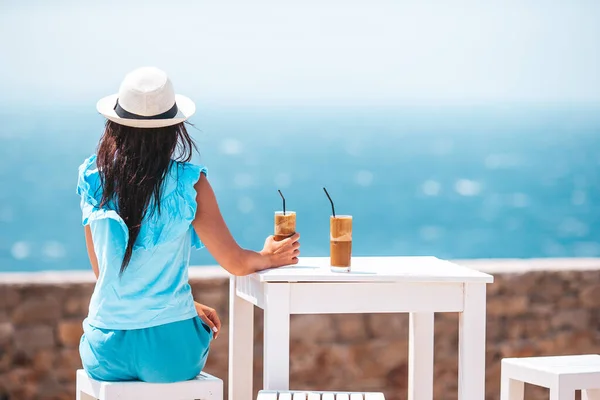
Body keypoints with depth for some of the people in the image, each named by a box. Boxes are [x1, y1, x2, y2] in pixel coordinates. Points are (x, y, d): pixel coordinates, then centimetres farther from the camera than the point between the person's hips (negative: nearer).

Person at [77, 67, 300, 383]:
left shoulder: (92, 179, -3)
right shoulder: (189, 183, -12)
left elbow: (103, 272, 7)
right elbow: (236, 263, -4)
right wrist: (270, 257, 20)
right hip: (169, 351, -2)